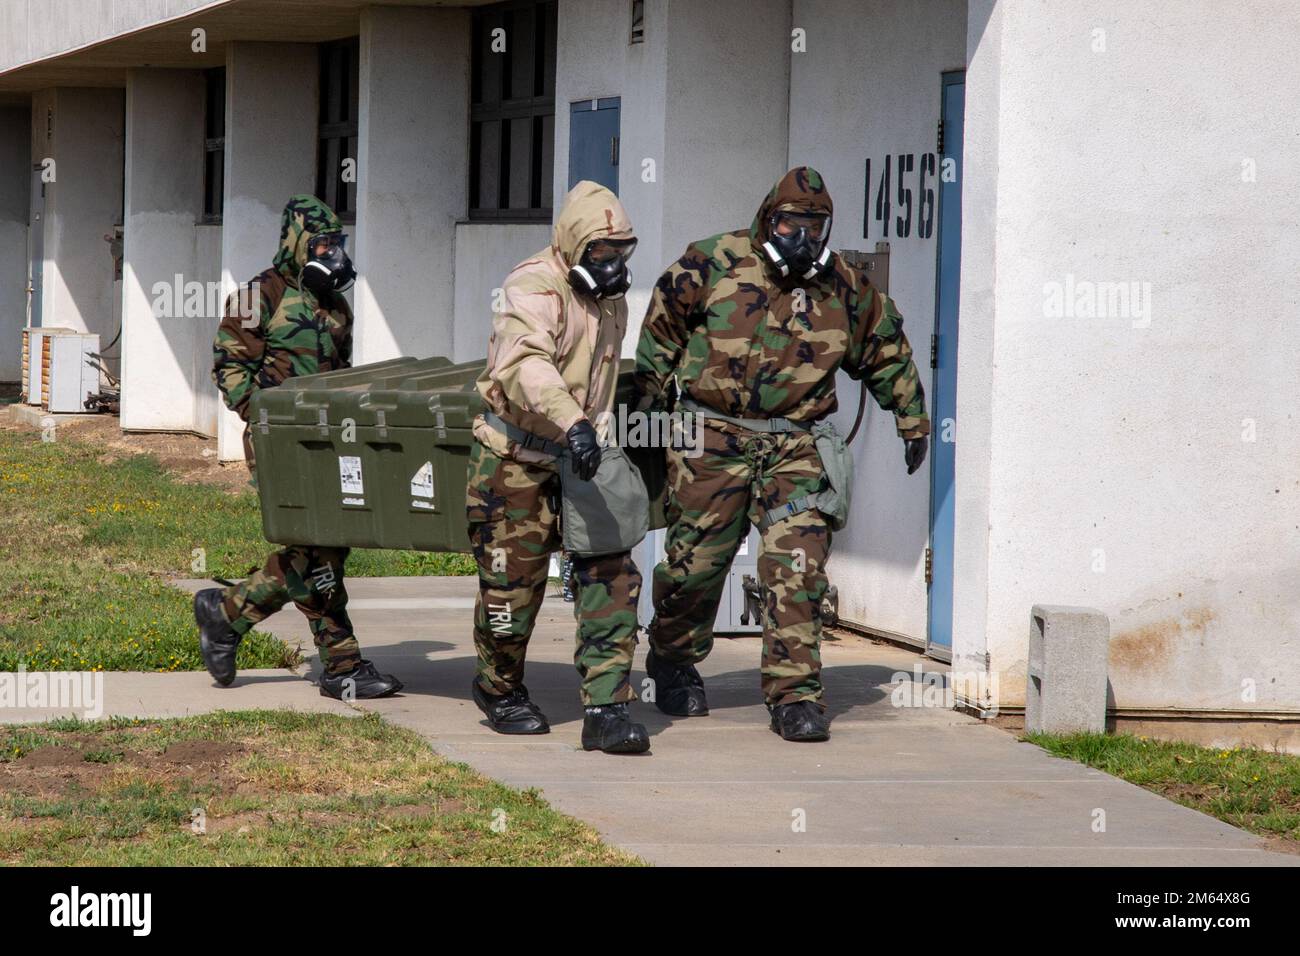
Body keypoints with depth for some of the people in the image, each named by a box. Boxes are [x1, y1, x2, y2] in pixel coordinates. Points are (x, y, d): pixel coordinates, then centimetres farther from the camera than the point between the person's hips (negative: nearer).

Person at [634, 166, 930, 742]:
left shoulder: (844, 290, 6)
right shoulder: (715, 264, -3)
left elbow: (888, 353, 21)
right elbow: (662, 322, 8)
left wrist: (912, 420, 24)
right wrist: (653, 389, 8)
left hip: (792, 446, 2)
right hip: (712, 439, -1)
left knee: (799, 565, -11)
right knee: (695, 561, 5)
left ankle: (795, 695, -8)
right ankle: (673, 665, 31)